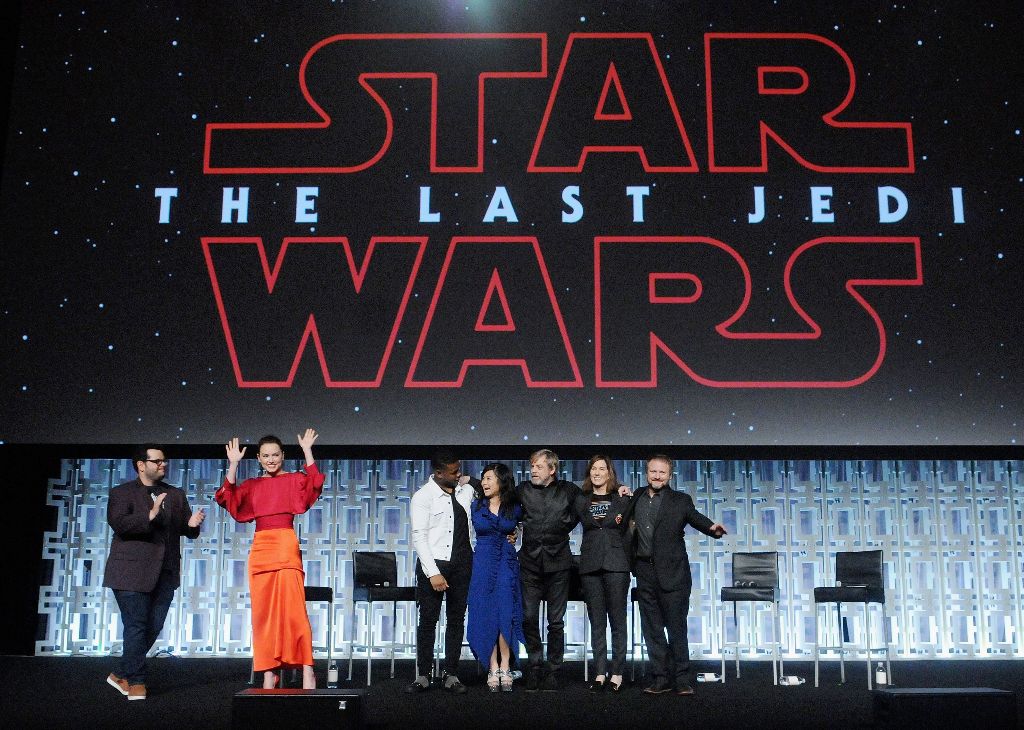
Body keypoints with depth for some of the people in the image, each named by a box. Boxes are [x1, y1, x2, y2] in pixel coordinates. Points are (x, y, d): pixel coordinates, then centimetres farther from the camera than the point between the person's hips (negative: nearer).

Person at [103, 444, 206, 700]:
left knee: (153, 628, 9)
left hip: (165, 573, 5)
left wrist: (192, 524, -12)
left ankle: (122, 675, 25)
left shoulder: (176, 495, 14)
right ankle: (136, 681, 11)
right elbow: (118, 524, -17)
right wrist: (150, 516, -29)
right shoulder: (122, 493, 0)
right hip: (132, 572, -5)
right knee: (136, 627, -3)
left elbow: (188, 531, 11)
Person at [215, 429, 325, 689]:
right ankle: (268, 670, 8)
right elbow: (228, 498, 0)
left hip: (287, 547, -4)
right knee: (263, 612, 3)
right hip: (260, 549, 4)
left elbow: (314, 484, -13)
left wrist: (307, 451, -15)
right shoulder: (252, 485, 16)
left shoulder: (294, 480, 8)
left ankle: (307, 669, -10)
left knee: (293, 608, -11)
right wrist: (233, 464, -6)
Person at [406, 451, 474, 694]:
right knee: (428, 620, -1)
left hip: (462, 564, 4)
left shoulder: (467, 491, 7)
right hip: (433, 564, -4)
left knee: (457, 619, 6)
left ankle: (451, 675, 13)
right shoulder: (423, 497, -8)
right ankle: (423, 676, 7)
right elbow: (419, 537, -11)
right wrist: (433, 573, -17)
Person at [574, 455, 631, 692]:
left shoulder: (622, 498, 8)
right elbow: (588, 523, 6)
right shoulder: (582, 501, 15)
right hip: (590, 565, 2)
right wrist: (614, 521, 1)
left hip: (616, 564, -2)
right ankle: (599, 673, 6)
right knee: (596, 622, 3)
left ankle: (617, 673, 3)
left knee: (617, 620, -2)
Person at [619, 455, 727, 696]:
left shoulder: (681, 500, 3)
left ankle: (680, 679, 7)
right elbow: (625, 526, 26)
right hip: (645, 572, 4)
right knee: (652, 629, 7)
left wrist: (712, 528, -32)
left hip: (672, 573, -4)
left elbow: (696, 518, -11)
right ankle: (660, 678, 15)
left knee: (677, 627, -1)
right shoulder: (636, 499, 14)